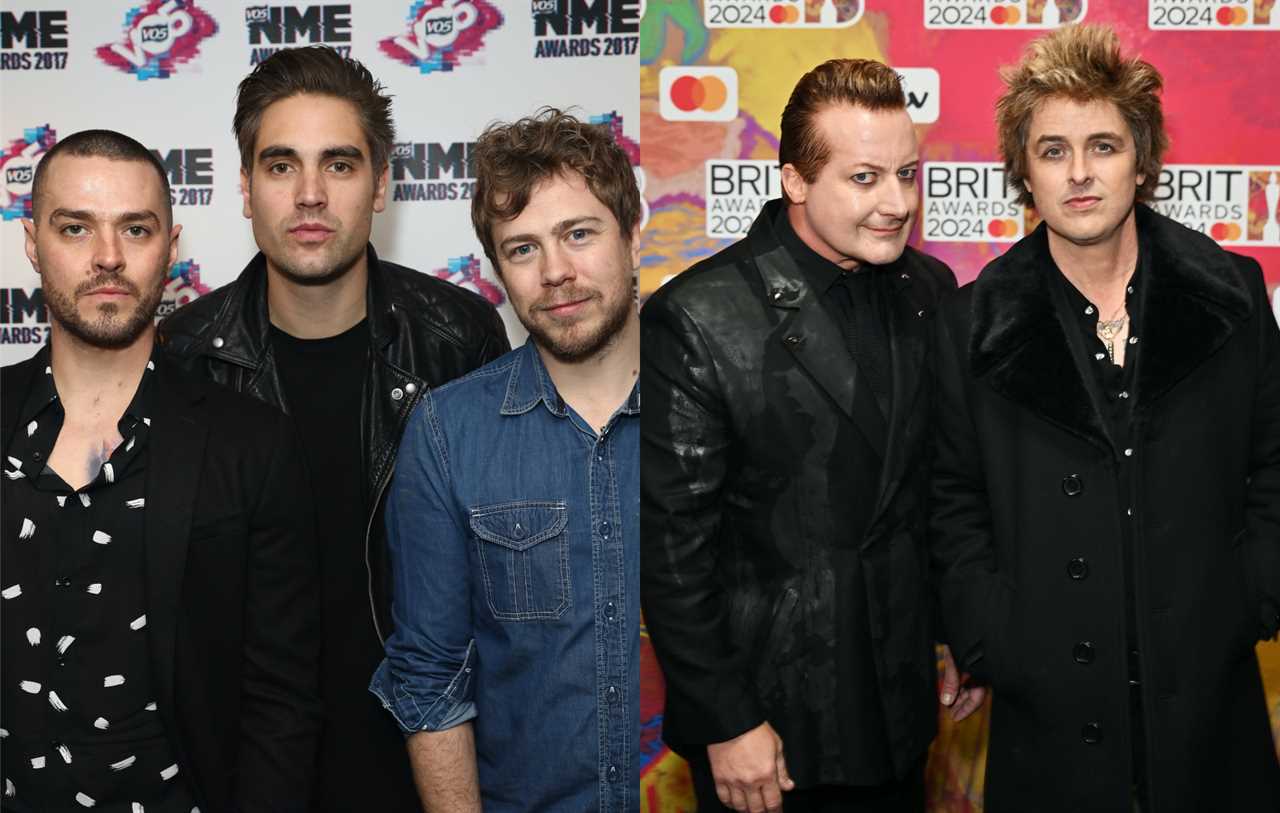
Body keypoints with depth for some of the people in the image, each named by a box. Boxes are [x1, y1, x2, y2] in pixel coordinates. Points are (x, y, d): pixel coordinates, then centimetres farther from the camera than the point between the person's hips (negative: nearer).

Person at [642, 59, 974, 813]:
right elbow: (671, 545, -16)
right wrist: (726, 724, -14)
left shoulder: (929, 291, 1)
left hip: (902, 697, 5)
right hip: (767, 709, -5)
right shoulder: (696, 320, -18)